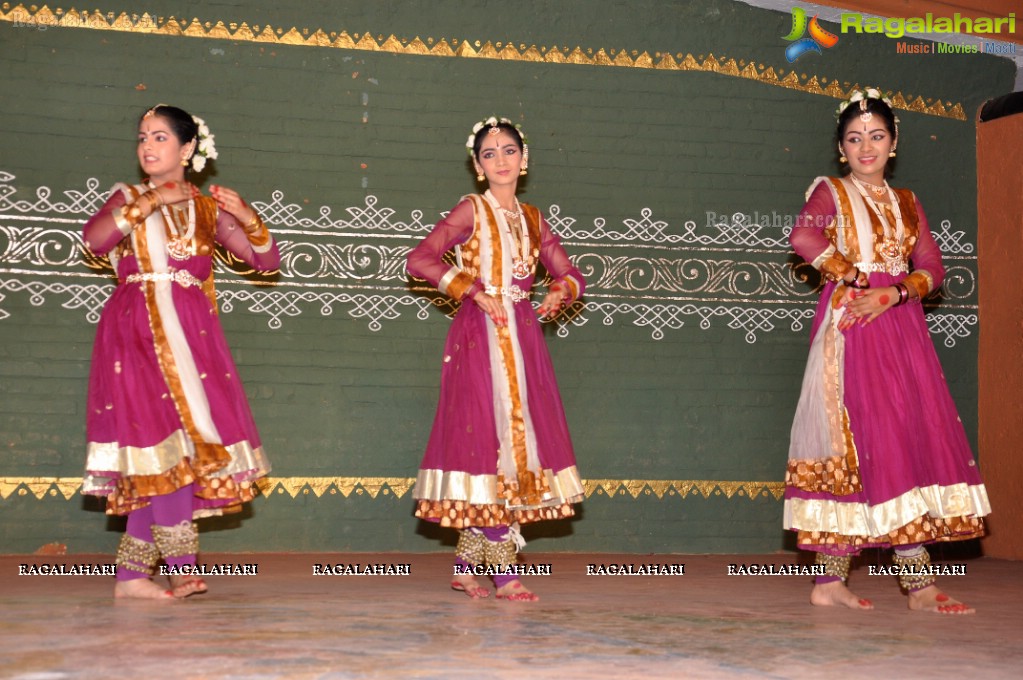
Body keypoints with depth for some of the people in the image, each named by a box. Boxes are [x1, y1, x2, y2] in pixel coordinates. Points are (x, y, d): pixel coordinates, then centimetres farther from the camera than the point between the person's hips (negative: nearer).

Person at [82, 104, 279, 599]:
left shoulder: (208, 208, 14)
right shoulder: (127, 198, 9)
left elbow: (266, 261, 10)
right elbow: (94, 239, -12)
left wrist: (248, 219, -8)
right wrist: (153, 201, -14)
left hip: (190, 335, 3)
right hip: (137, 333, -3)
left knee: (160, 450, 0)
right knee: (164, 438, -14)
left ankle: (131, 574, 5)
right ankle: (181, 564, -10)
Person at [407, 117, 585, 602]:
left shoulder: (532, 220, 14)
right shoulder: (471, 210, -2)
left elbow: (570, 274, 18)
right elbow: (419, 260, -12)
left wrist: (560, 292, -4)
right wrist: (474, 292, -16)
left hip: (521, 337, 6)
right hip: (481, 337, -6)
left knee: (515, 439, 4)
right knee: (489, 438, -8)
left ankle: (466, 565, 12)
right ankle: (503, 571, -4)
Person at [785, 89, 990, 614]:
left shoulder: (906, 203, 18)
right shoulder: (830, 192, 3)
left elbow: (932, 269, 7)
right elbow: (803, 238, -19)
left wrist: (890, 293, -10)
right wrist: (851, 274, -13)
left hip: (901, 326, 5)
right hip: (850, 327, -5)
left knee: (913, 439, 0)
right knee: (857, 438, -10)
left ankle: (919, 583, 3)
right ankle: (829, 580, -6)